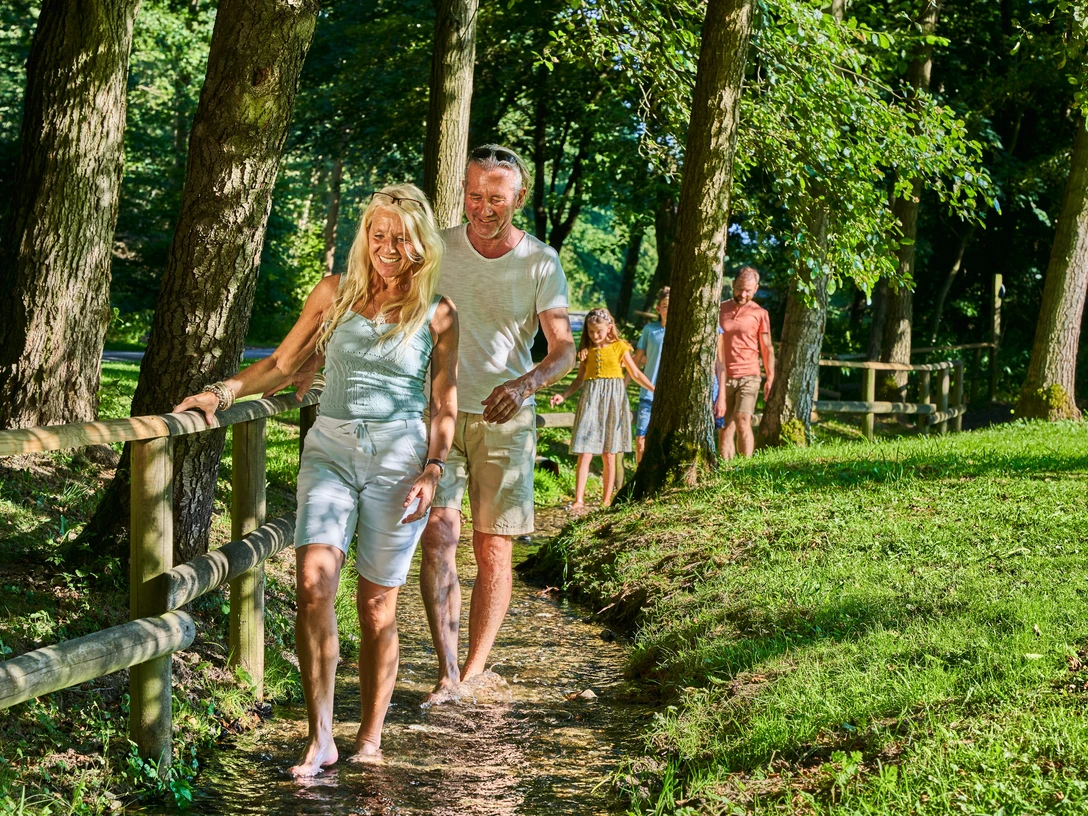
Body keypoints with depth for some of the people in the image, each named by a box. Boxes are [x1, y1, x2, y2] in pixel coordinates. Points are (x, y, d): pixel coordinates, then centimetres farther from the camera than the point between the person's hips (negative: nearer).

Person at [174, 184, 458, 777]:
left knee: (376, 605, 2)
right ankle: (319, 738, -13)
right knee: (313, 582, -18)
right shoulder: (335, 294, 7)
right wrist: (224, 391, -1)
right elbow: (283, 363, 12)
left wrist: (432, 471, -5)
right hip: (330, 450, 1)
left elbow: (444, 406, 7)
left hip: (398, 459, -1)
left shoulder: (436, 314, 4)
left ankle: (370, 738, 16)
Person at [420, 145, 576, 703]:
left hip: (505, 418, 0)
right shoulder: (438, 248, 2)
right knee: (438, 533, -14)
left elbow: (564, 350, -7)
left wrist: (526, 383, -26)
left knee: (493, 549, 1)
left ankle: (474, 670, 12)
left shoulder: (541, 263, -2)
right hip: (439, 410, 1)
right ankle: (447, 673, -17)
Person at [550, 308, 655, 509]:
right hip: (591, 399, 1)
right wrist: (563, 395, 1)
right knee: (585, 453, -8)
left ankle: (607, 500, 11)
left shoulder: (619, 347, 2)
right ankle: (579, 500, -10)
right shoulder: (587, 350, 9)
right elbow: (579, 379, 14)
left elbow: (636, 374, 7)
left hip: (614, 398, -1)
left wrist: (655, 390, -2)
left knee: (609, 455, 3)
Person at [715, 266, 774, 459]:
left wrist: (770, 378, 1)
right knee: (725, 427, -1)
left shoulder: (760, 313, 6)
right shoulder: (719, 310, 10)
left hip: (749, 377, -2)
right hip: (723, 378, 2)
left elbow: (767, 348, 10)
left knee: (742, 422, -16)